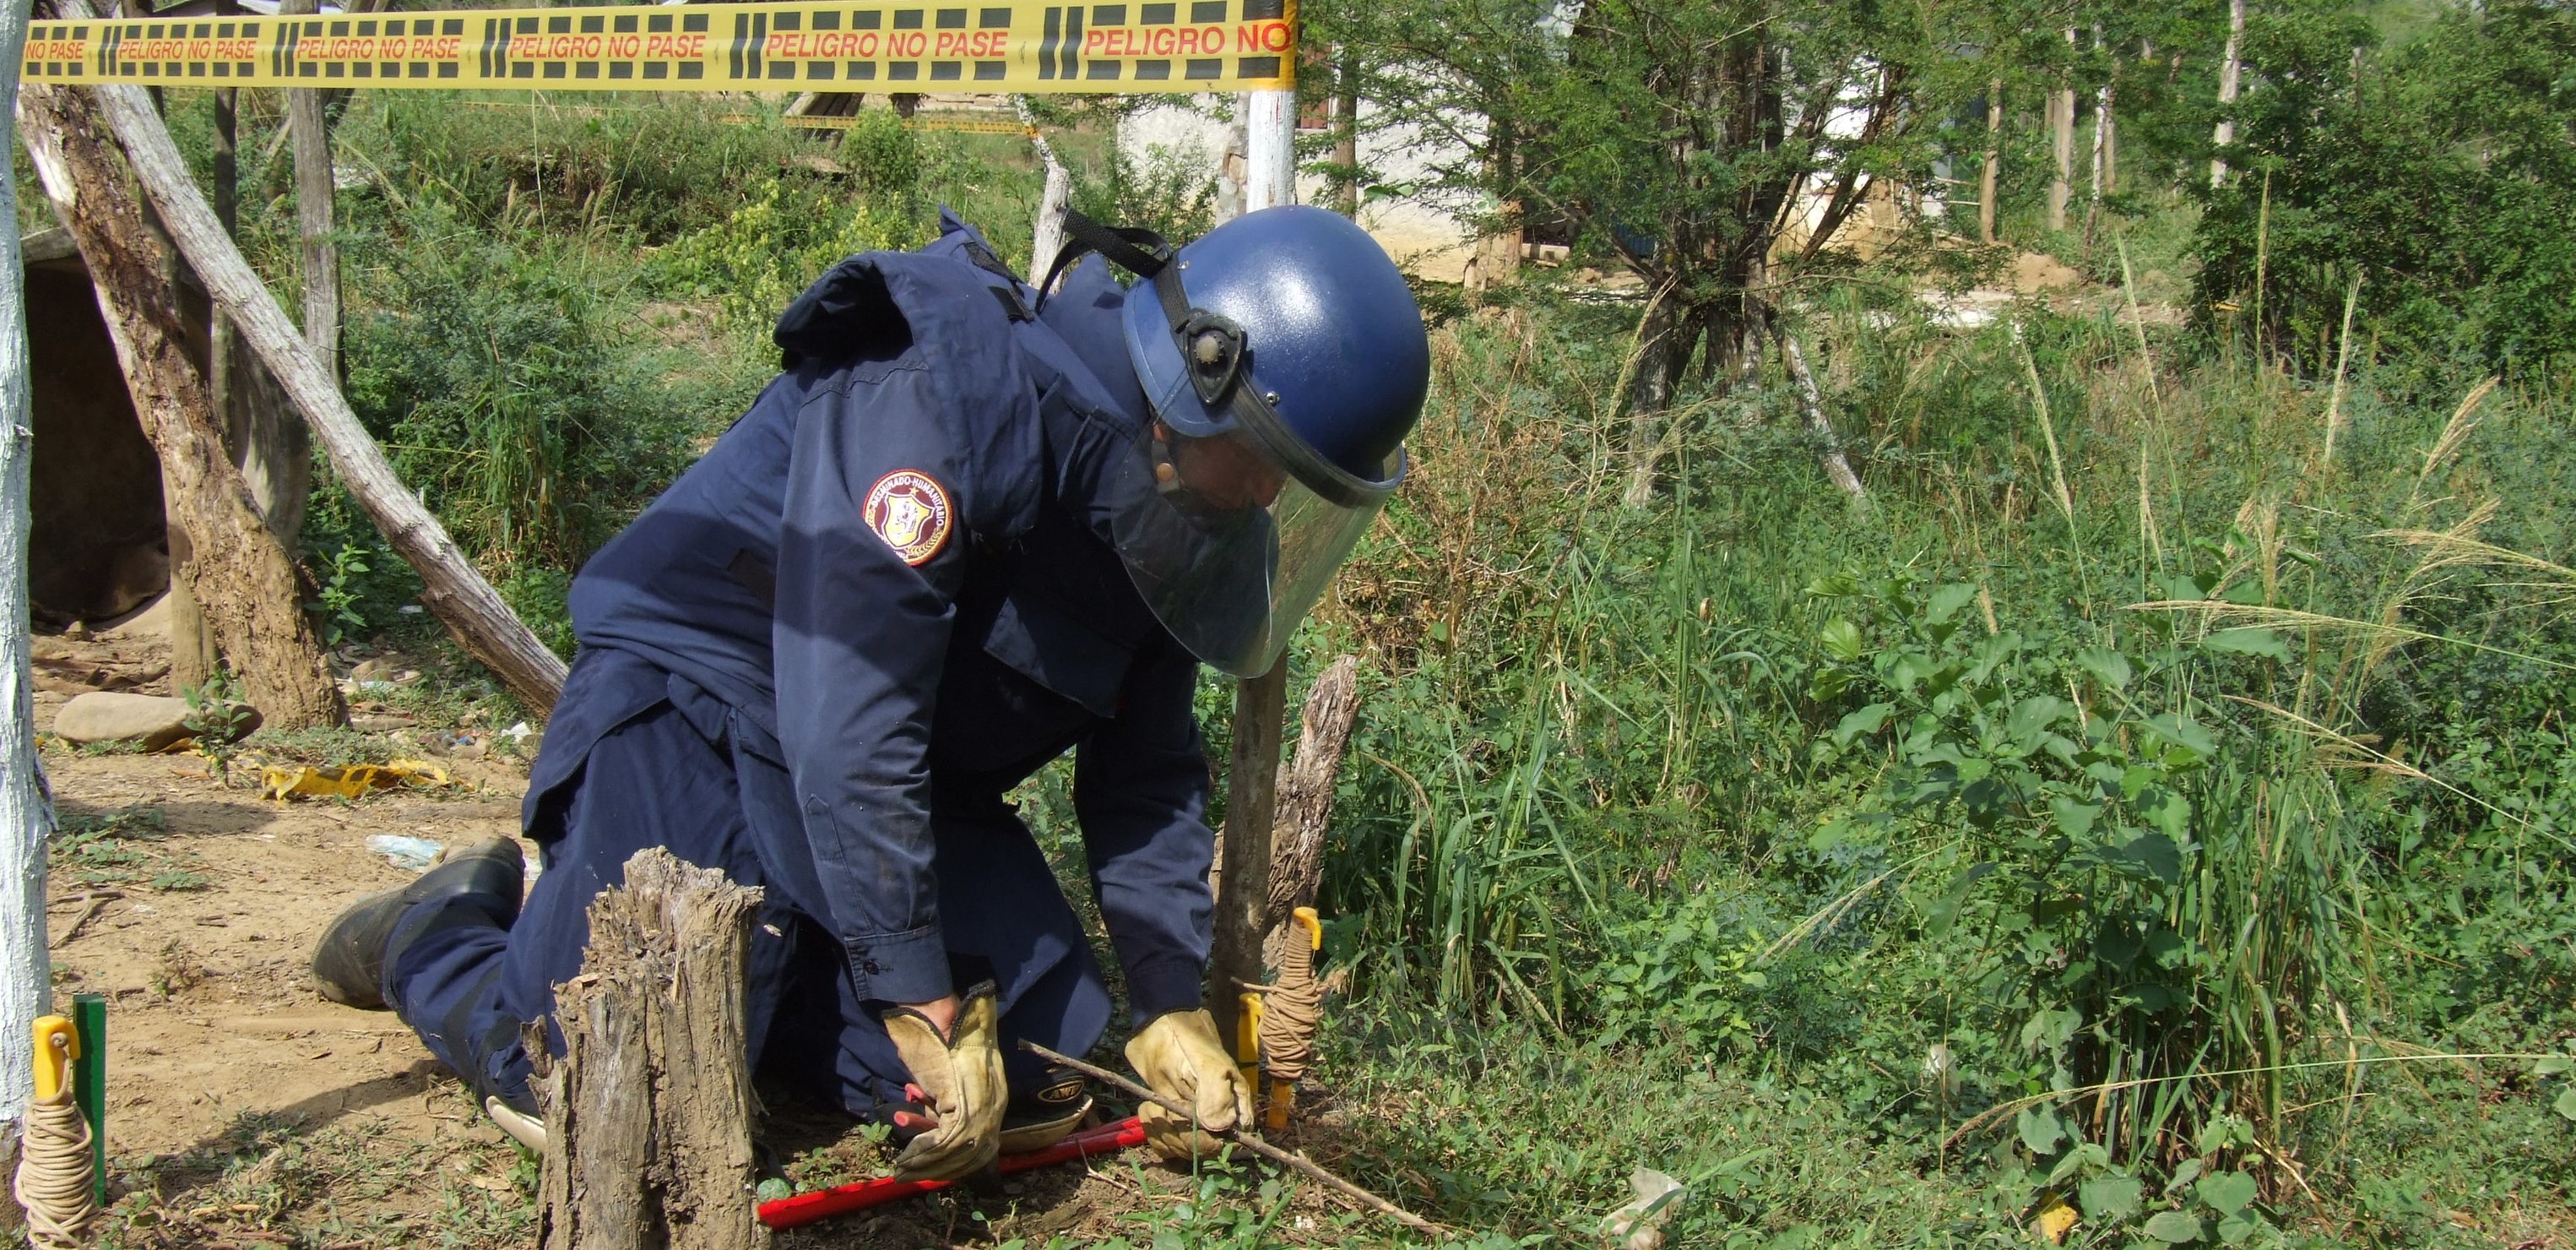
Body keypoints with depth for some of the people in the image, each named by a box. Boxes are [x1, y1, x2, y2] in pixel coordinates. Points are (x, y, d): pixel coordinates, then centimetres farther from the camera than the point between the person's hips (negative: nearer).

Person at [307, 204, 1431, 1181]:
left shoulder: (1158, 494, -1)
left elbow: (1146, 772, 6)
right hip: (700, 716, -8)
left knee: (1039, 1087, -3)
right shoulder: (933, 397, -28)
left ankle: (760, 964, 16)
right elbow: (847, 732, -32)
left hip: (913, 783, 8)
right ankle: (439, 935, 12)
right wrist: (925, 1007, -28)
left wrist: (1170, 1003, -2)